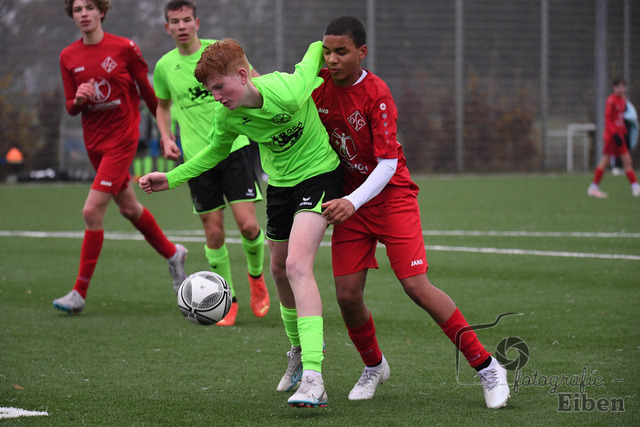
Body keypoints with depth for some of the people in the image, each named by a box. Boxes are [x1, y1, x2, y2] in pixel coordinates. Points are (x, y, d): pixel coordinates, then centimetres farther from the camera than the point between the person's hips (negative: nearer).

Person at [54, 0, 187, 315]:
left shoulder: (124, 48, -10)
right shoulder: (68, 57, 2)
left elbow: (147, 91, 1)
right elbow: (71, 108, 6)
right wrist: (78, 100, -17)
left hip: (122, 138, -6)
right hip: (93, 140, 6)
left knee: (92, 211, -14)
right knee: (128, 208, 18)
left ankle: (80, 293, -9)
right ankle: (172, 254, 43)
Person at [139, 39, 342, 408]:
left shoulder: (290, 92, -32)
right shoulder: (226, 115, -13)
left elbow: (318, 51, -13)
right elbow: (218, 150, 9)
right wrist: (172, 178, 4)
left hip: (319, 173, -7)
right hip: (280, 181, 7)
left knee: (297, 265, -23)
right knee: (280, 270, 18)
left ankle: (313, 378, -30)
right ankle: (299, 351, 45)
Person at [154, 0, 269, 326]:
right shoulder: (165, 67, 4)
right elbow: (163, 105, 23)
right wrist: (166, 138, 7)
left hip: (234, 148, -2)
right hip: (197, 158, 2)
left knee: (248, 225, -11)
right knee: (214, 233, 2)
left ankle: (256, 275, 20)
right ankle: (228, 300, 17)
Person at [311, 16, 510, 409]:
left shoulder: (376, 94, -19)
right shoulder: (320, 83, -4)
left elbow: (387, 164, -23)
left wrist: (353, 202, -36)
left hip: (391, 195, -5)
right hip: (349, 201, 5)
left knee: (417, 287, -14)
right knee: (347, 294, -4)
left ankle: (487, 367, -4)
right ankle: (374, 366, 24)